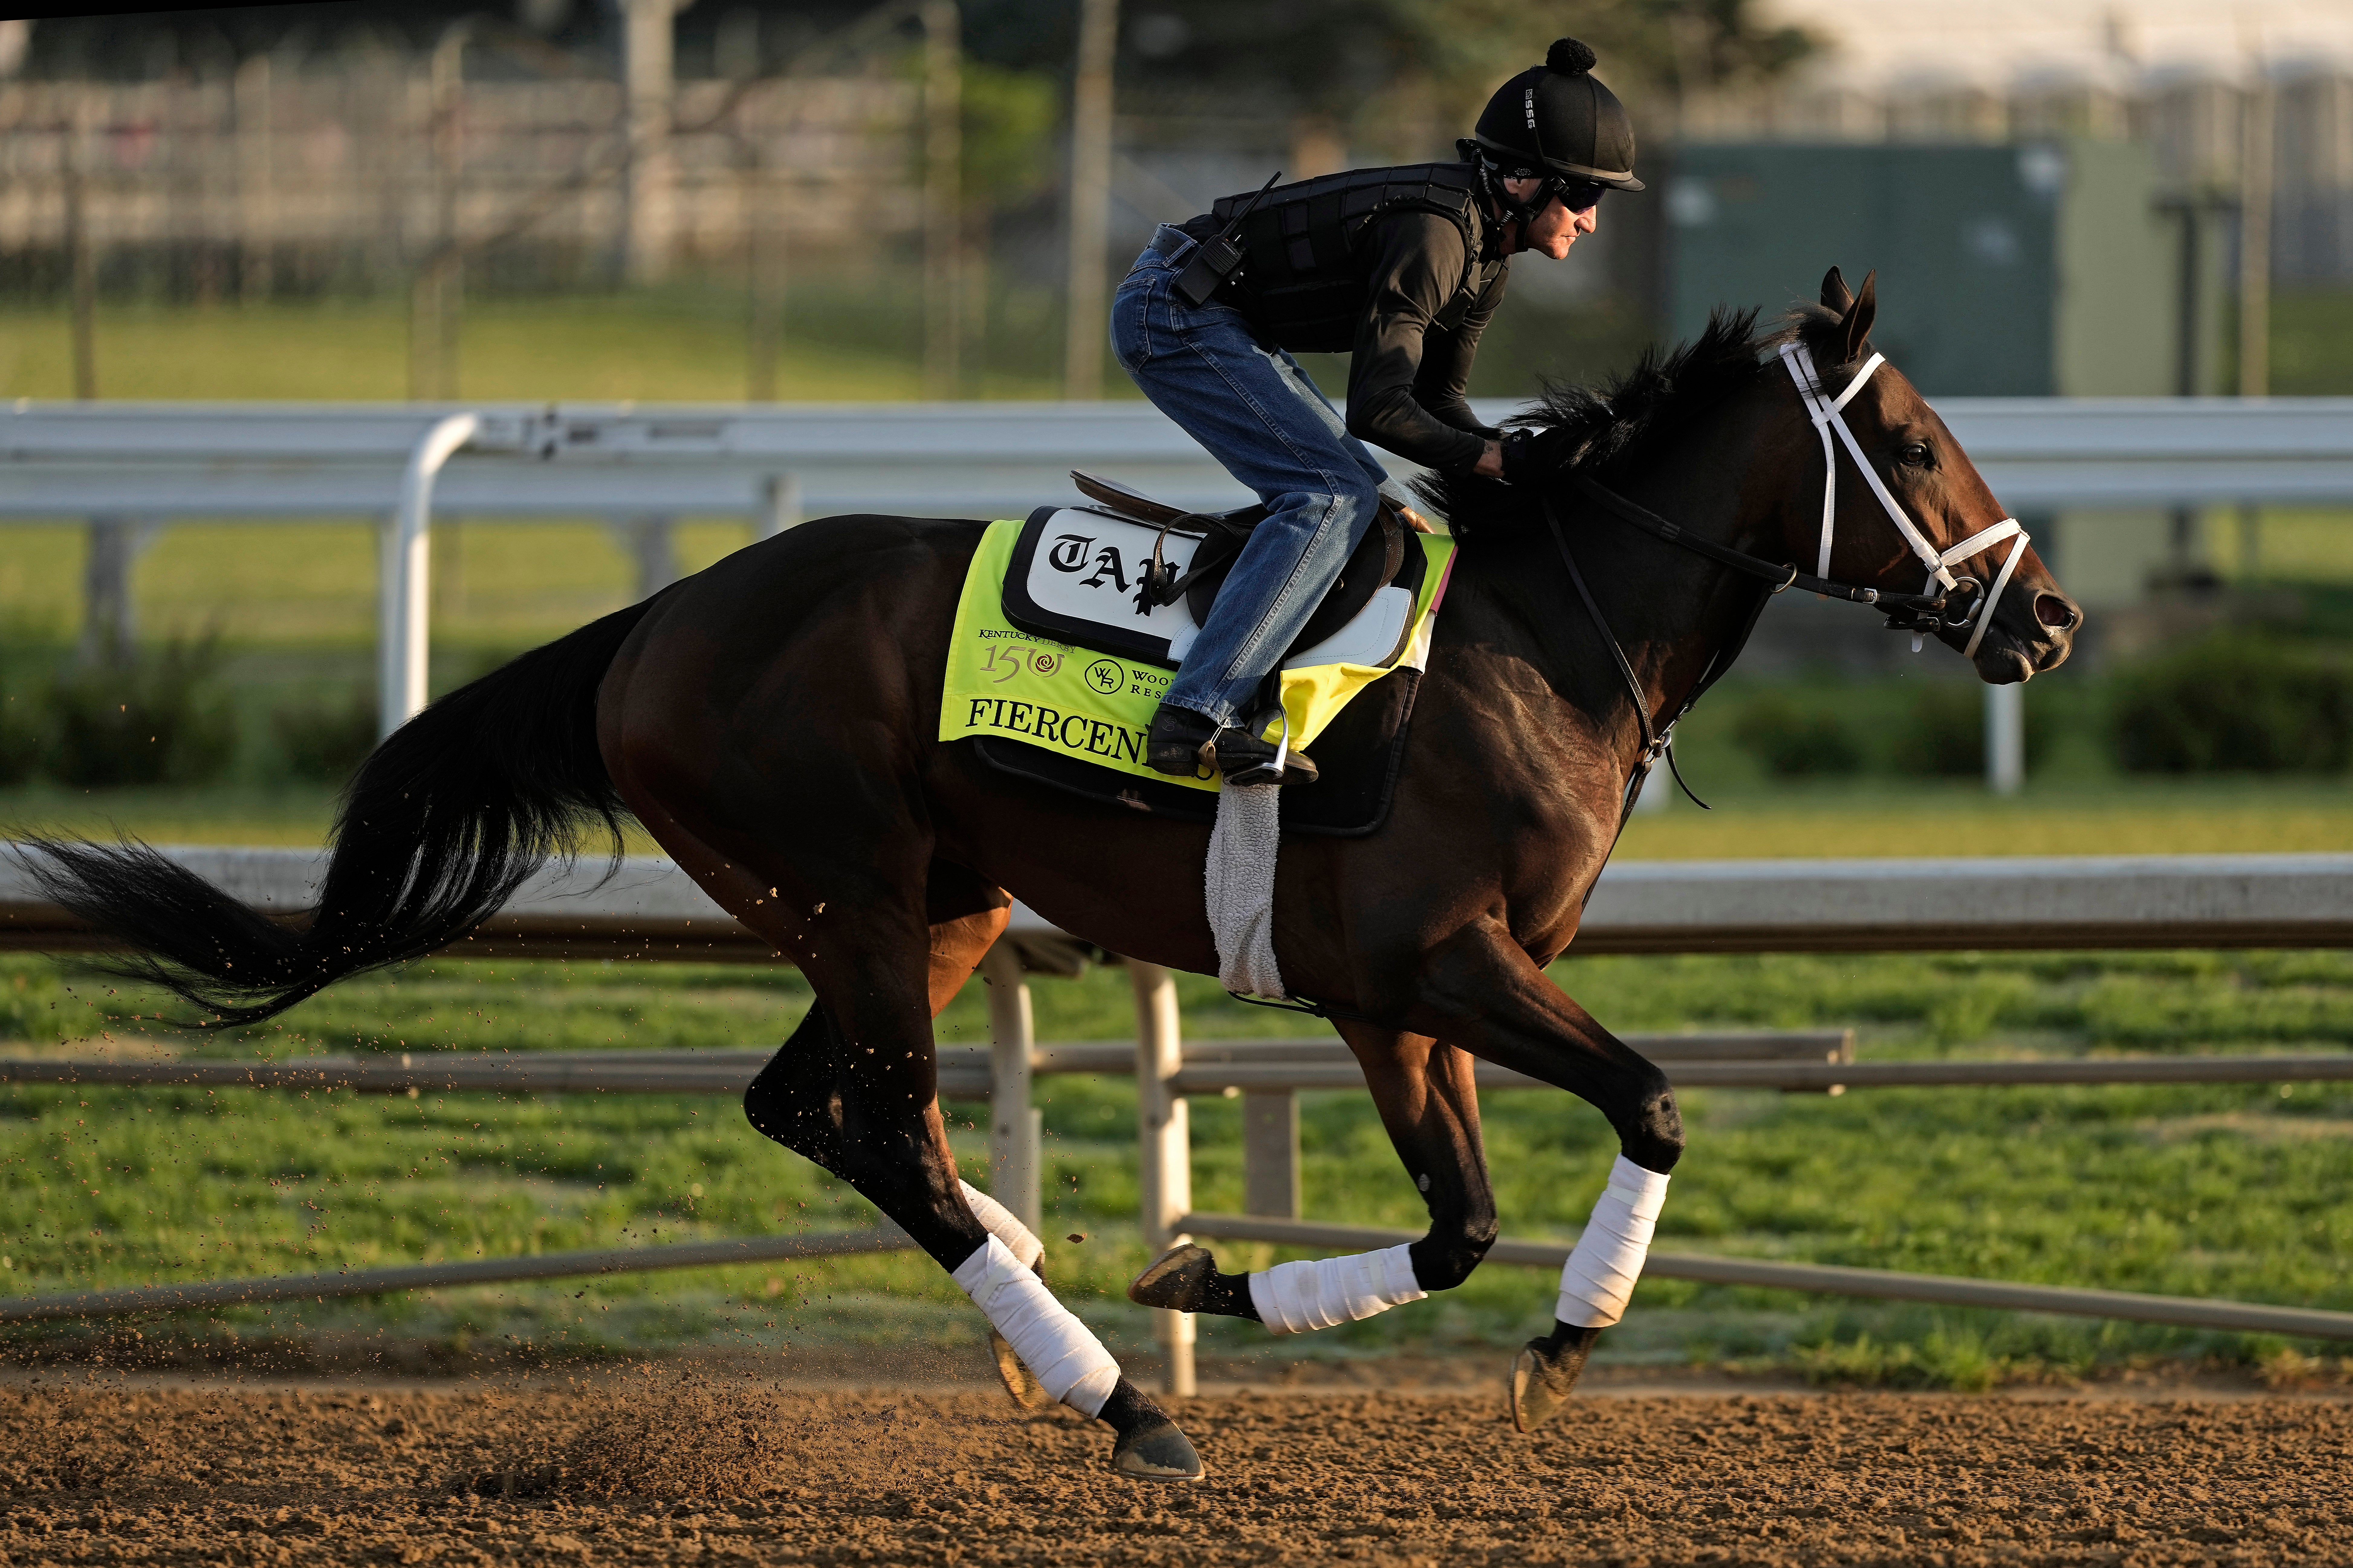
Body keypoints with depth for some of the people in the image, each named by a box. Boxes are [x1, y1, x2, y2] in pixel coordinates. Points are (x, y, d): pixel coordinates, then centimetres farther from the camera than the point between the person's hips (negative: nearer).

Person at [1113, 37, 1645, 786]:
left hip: (1226, 326, 11)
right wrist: (1487, 457, -18)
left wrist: (1516, 457, -3)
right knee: (1334, 496, -21)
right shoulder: (1432, 232, -26)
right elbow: (1379, 409, -28)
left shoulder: (1486, 251, 5)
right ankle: (1197, 719, -30)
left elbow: (1437, 398, 14)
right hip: (1173, 317, -11)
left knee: (1383, 509, 12)